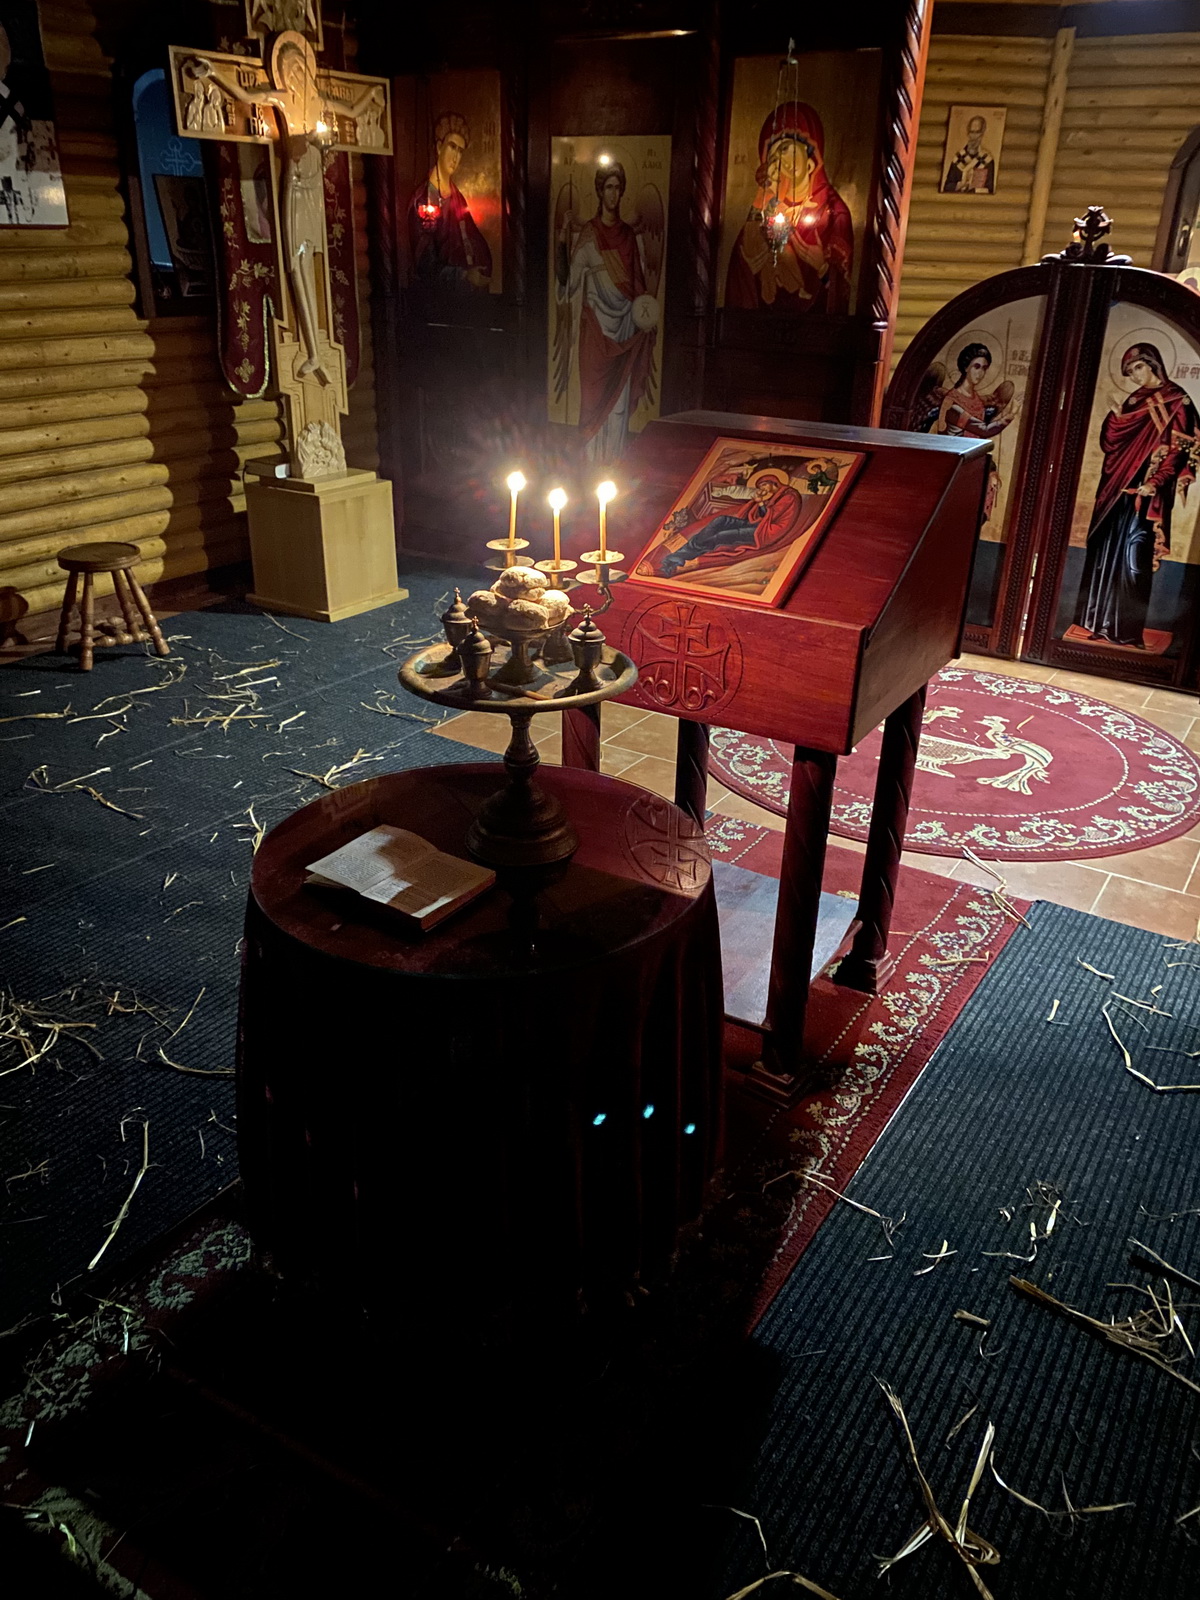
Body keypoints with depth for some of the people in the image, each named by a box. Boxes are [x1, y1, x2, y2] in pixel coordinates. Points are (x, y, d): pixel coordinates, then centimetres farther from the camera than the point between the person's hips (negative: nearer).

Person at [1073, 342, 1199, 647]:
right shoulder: (1136, 399, 14)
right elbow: (1110, 441, 10)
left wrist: (1154, 483, -19)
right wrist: (1116, 416, -8)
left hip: (1145, 493, -7)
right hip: (1118, 488, 7)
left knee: (1133, 556, -8)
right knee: (1107, 553, 8)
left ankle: (1128, 628, -3)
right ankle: (1103, 622, 17)